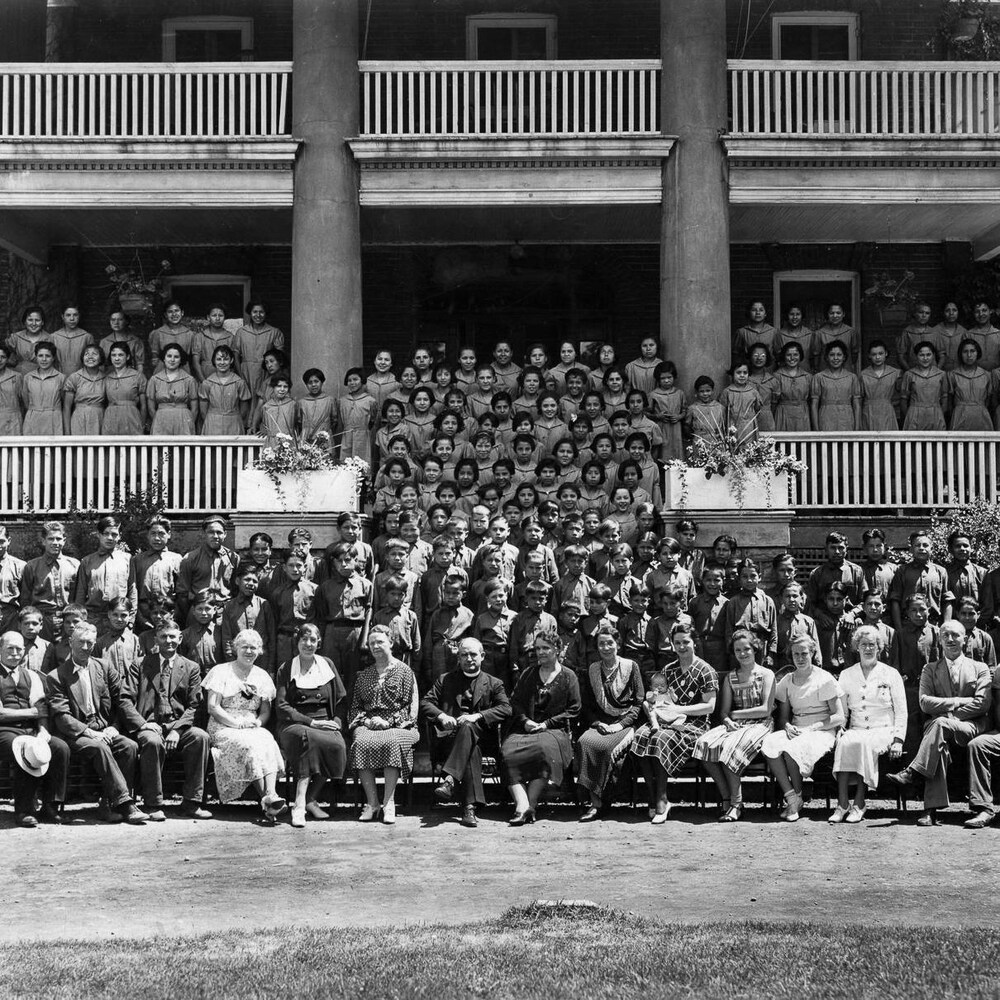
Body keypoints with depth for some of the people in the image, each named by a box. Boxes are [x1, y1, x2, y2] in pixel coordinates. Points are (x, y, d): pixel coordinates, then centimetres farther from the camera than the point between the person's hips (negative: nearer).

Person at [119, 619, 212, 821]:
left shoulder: (191, 668, 13)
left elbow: (194, 706, 5)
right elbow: (125, 699, 2)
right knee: (153, 742, -36)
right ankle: (153, 805, -23)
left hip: (178, 726, 2)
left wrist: (177, 730, -13)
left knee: (201, 736, -29)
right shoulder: (141, 665, 11)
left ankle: (192, 803, -22)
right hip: (149, 725, -2)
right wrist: (143, 724, -15)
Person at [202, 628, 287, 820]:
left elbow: (266, 711, 16)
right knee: (250, 746, -34)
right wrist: (238, 723, -14)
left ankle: (271, 795, -46)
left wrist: (259, 721, -8)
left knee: (268, 742, -31)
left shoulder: (262, 676, 17)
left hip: (254, 728, 3)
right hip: (223, 728, -3)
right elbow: (213, 707, -4)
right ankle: (267, 799, -35)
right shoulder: (221, 671, 4)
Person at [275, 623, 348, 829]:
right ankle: (300, 804, -39)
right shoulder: (286, 669, 7)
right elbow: (282, 706, -2)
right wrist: (311, 722, -13)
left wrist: (336, 722, -5)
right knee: (309, 738, -38)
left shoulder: (327, 665, 15)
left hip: (325, 722, 3)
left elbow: (341, 700, 15)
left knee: (338, 744, -31)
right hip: (294, 725, -3)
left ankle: (310, 799, -18)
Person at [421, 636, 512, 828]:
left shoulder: (494, 683, 17)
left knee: (468, 728, -38)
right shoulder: (445, 680, 21)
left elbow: (505, 709, 0)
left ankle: (450, 780, -49)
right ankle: (470, 806, -47)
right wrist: (441, 716, -12)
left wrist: (477, 716, -15)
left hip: (479, 736, 0)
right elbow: (425, 703, 11)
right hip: (448, 736, 0)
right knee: (471, 749, -36)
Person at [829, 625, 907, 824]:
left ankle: (859, 804, -32)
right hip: (856, 729, 2)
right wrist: (839, 730, -3)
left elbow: (901, 712, 6)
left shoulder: (891, 674, 10)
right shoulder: (846, 675, 17)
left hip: (883, 730, -2)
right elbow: (840, 711, 16)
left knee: (864, 743, -35)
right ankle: (842, 804, -36)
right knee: (844, 742, -33)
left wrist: (898, 740, -7)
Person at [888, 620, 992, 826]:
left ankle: (912, 772, -40)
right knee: (940, 745, -36)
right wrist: (957, 702, -8)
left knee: (940, 724, -36)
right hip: (937, 726, 1)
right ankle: (931, 808, -44)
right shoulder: (930, 669, 18)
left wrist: (947, 714, -10)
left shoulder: (980, 668, 14)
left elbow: (982, 704, -1)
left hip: (971, 727, -1)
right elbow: (925, 703, 4)